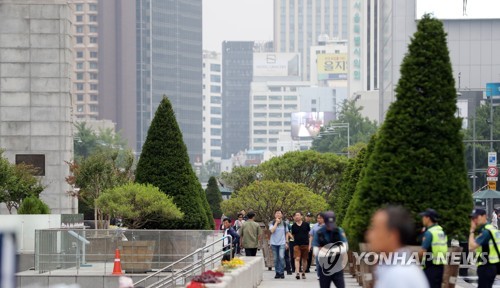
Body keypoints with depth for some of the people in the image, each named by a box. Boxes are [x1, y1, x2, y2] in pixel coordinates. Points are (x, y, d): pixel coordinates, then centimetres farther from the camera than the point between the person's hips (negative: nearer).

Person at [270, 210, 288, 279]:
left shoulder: (284, 224, 8)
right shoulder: (272, 223, 3)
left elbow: (286, 233, 14)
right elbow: (272, 230, -15)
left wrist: (286, 242, 8)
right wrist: (276, 222, -12)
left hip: (282, 243, 0)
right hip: (274, 243, 0)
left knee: (281, 257, -16)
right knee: (276, 259, 3)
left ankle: (282, 272, -8)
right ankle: (277, 273, 13)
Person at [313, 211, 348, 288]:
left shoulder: (339, 231, 0)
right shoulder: (319, 233, -3)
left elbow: (345, 247, -7)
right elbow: (315, 251, -9)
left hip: (337, 267, 0)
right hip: (324, 268, 0)